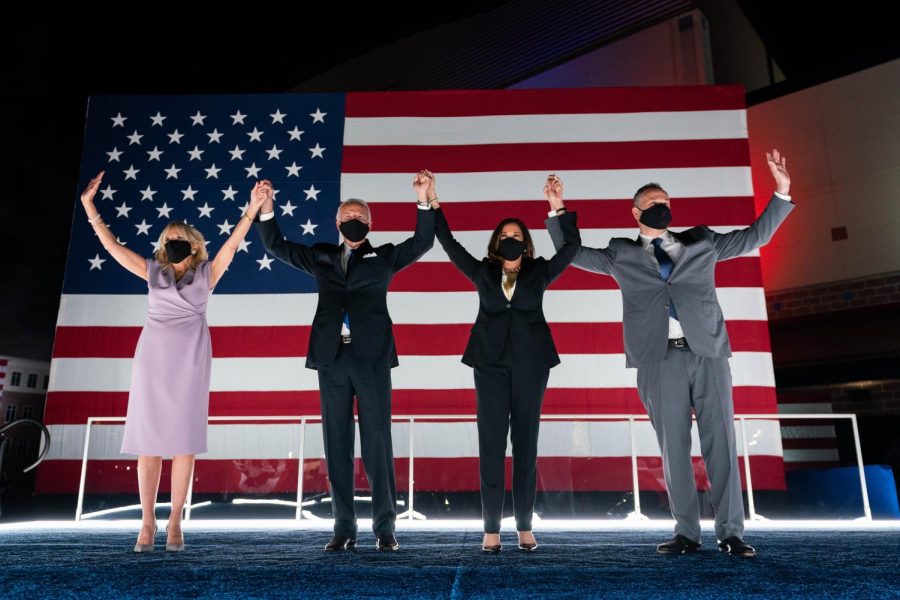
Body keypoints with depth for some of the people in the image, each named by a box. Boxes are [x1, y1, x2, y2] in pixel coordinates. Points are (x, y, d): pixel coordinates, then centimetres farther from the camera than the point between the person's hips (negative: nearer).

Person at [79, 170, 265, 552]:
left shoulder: (207, 273, 5)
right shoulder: (152, 271, 11)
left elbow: (232, 243, -6)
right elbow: (112, 245, 8)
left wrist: (251, 210, -16)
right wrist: (90, 208, 2)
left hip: (189, 359, -2)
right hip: (152, 357, 2)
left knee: (184, 442, 0)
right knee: (148, 442, 2)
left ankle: (174, 523, 8)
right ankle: (147, 523, 11)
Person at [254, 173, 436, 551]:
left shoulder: (383, 257, 12)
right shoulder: (321, 257, 18)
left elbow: (422, 242, 2)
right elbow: (277, 246, 17)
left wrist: (423, 201, -10)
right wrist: (266, 209, 4)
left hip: (371, 358, -2)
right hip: (332, 359, 3)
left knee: (377, 443, 0)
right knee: (337, 445, 5)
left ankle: (385, 528, 9)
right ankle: (344, 530, 14)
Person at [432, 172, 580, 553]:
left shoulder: (538, 272, 9)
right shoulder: (483, 272, 11)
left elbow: (571, 246, 0)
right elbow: (450, 245, 7)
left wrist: (558, 207, -12)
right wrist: (432, 205, -1)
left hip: (530, 364, 0)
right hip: (491, 364, 0)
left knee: (526, 444, 5)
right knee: (491, 446, 0)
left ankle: (525, 527, 14)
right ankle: (491, 529, 7)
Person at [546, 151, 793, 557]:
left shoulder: (701, 243, 20)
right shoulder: (621, 255, 16)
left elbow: (755, 235, 24)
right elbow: (570, 253, 18)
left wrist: (781, 193, 15)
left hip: (708, 354, 1)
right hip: (661, 360, -1)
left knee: (721, 443, 0)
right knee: (674, 449, 2)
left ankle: (731, 532, 8)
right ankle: (687, 533, 10)